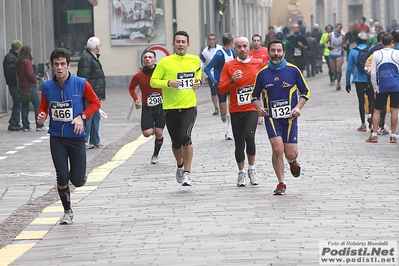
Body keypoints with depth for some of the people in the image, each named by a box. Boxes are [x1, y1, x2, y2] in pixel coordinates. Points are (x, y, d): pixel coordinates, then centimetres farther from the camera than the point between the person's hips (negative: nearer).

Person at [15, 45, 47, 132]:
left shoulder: (17, 63, 9)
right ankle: (39, 125, -3)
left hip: (21, 86, 7)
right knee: (37, 105, -1)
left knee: (24, 106, 10)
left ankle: (25, 126, 9)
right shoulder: (27, 62, -14)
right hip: (30, 86, -7)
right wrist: (34, 80, -3)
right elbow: (30, 74, -18)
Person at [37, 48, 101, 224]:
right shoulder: (47, 87, -1)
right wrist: (42, 116, -11)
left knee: (77, 181, -2)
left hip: (76, 137, -1)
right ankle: (67, 211, 17)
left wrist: (82, 117, -10)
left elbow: (95, 103, 4)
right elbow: (44, 107, 12)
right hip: (56, 138, 1)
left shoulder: (81, 84, -7)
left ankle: (79, 175, 36)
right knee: (62, 178, -4)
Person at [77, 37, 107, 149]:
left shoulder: (94, 58, 20)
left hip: (95, 95, 11)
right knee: (88, 117, -8)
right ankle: (84, 141, -5)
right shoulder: (86, 58, -15)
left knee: (96, 117, 14)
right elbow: (84, 77, -22)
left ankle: (95, 141, 19)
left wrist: (102, 93, 27)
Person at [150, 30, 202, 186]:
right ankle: (180, 166, 38)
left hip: (189, 106, 0)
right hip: (171, 108, 0)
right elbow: (153, 81, -2)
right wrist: (168, 83, -18)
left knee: (185, 137, -21)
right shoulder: (165, 62, -4)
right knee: (176, 142, 9)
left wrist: (198, 82, 7)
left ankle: (187, 172, -13)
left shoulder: (195, 60, 6)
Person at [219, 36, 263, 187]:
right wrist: (232, 80, -18)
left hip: (252, 108, -1)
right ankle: (241, 173, 22)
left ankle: (252, 169, -3)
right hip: (236, 111, 1)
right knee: (239, 144, 4)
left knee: (249, 136, -21)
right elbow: (221, 90, -2)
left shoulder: (258, 64, 4)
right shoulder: (229, 66, 2)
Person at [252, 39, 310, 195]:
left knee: (290, 153, -3)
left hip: (290, 117, 0)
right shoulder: (262, 74, 3)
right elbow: (255, 95, 13)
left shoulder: (293, 70, 0)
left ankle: (292, 162, 36)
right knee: (277, 149, -16)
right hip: (271, 117, 0)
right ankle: (281, 184, -2)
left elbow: (305, 92, 7)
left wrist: (298, 107, -8)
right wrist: (259, 108, -8)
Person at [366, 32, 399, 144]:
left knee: (377, 110, 8)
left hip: (382, 87, 0)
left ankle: (374, 135, 1)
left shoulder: (376, 54, 1)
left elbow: (373, 73, 1)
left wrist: (375, 89, 9)